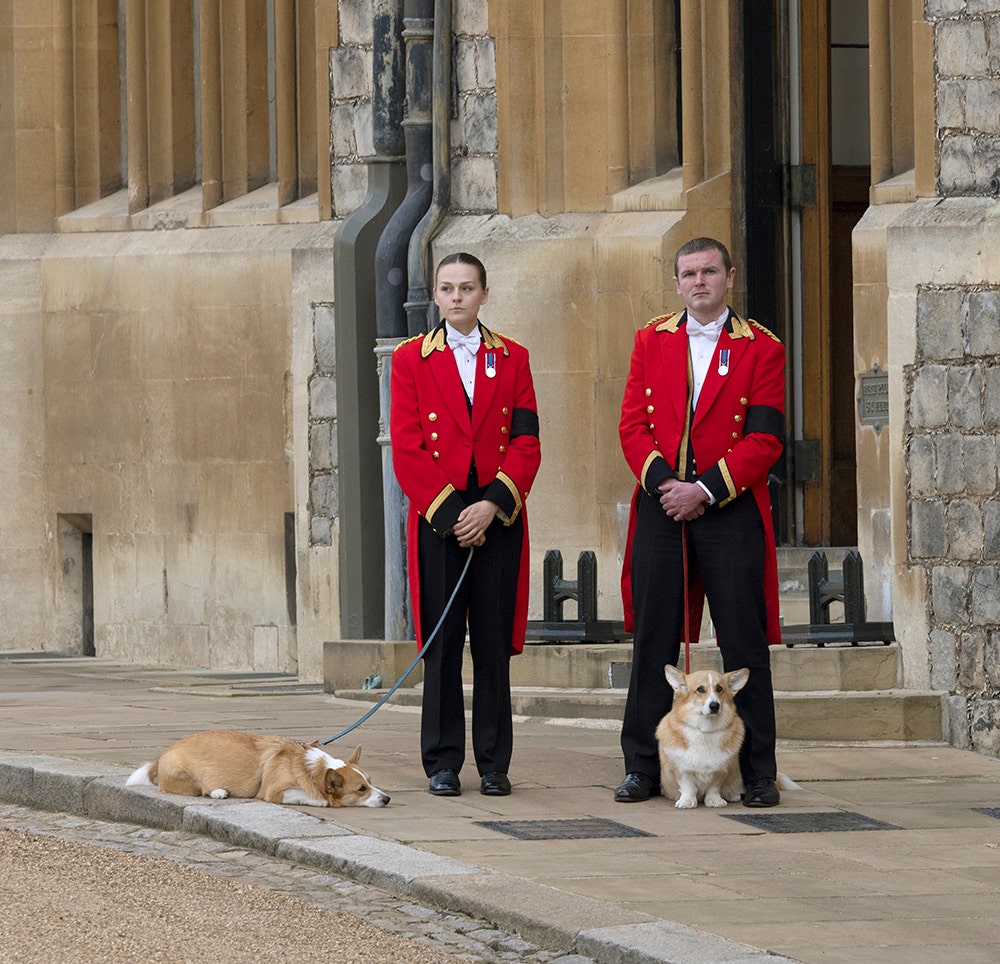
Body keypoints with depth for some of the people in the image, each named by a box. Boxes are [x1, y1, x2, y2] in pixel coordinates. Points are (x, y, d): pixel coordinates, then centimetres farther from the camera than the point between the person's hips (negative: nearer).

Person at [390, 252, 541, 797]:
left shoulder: (512, 359, 9)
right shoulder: (411, 359, 5)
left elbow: (526, 444, 3)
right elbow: (407, 448, -1)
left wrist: (493, 504, -10)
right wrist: (449, 513, -10)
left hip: (498, 521, 1)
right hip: (437, 519, -1)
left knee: (494, 643, 2)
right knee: (442, 644, -1)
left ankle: (494, 765, 7)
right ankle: (443, 765, 5)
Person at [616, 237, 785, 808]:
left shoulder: (761, 349, 2)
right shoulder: (653, 341, 11)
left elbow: (765, 440, -5)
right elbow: (633, 425, 6)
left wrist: (705, 490, -13)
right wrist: (662, 482, -10)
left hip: (731, 510, -2)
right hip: (661, 507, 2)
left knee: (745, 645, -1)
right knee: (654, 642, 4)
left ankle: (759, 774, 4)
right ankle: (644, 768, 10)